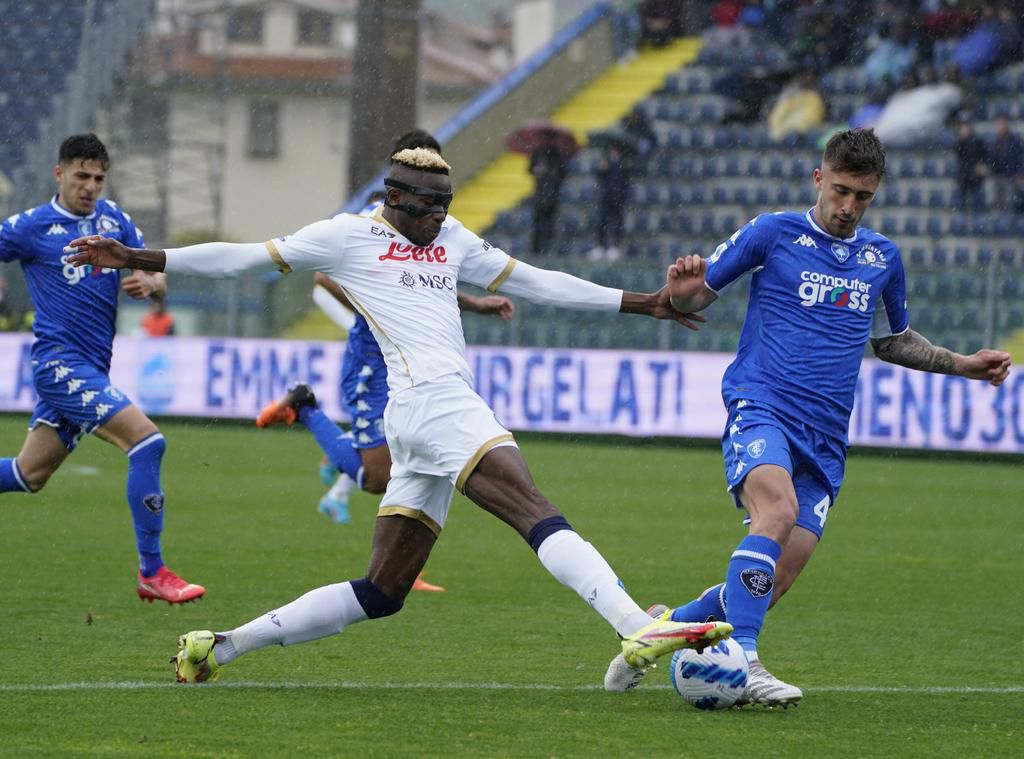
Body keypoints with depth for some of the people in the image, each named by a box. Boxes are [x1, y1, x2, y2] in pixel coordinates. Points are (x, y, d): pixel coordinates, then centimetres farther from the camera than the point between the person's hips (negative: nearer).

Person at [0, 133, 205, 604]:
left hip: (91, 367, 7)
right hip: (61, 362, -7)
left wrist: (150, 284, -11)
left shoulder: (113, 218, 10)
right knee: (147, 440, -20)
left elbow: (159, 280, 12)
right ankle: (152, 573, -16)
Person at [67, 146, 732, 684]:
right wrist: (138, 260, 5)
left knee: (382, 592, 8)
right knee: (536, 513, -24)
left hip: (447, 409, 8)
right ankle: (639, 631, -40)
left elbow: (536, 283, 29)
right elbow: (243, 259, 8)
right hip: (432, 398, -8)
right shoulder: (351, 236, 6)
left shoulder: (452, 239, 25)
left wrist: (642, 304, 28)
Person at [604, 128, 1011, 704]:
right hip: (760, 406, -5)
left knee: (774, 584, -5)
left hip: (826, 438, 5)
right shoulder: (773, 234, 2)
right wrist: (682, 290, -18)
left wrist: (963, 365, 21)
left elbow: (892, 341, 31)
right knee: (778, 509, -35)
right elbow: (698, 295, 5)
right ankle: (742, 660, -37)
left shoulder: (883, 258, 16)